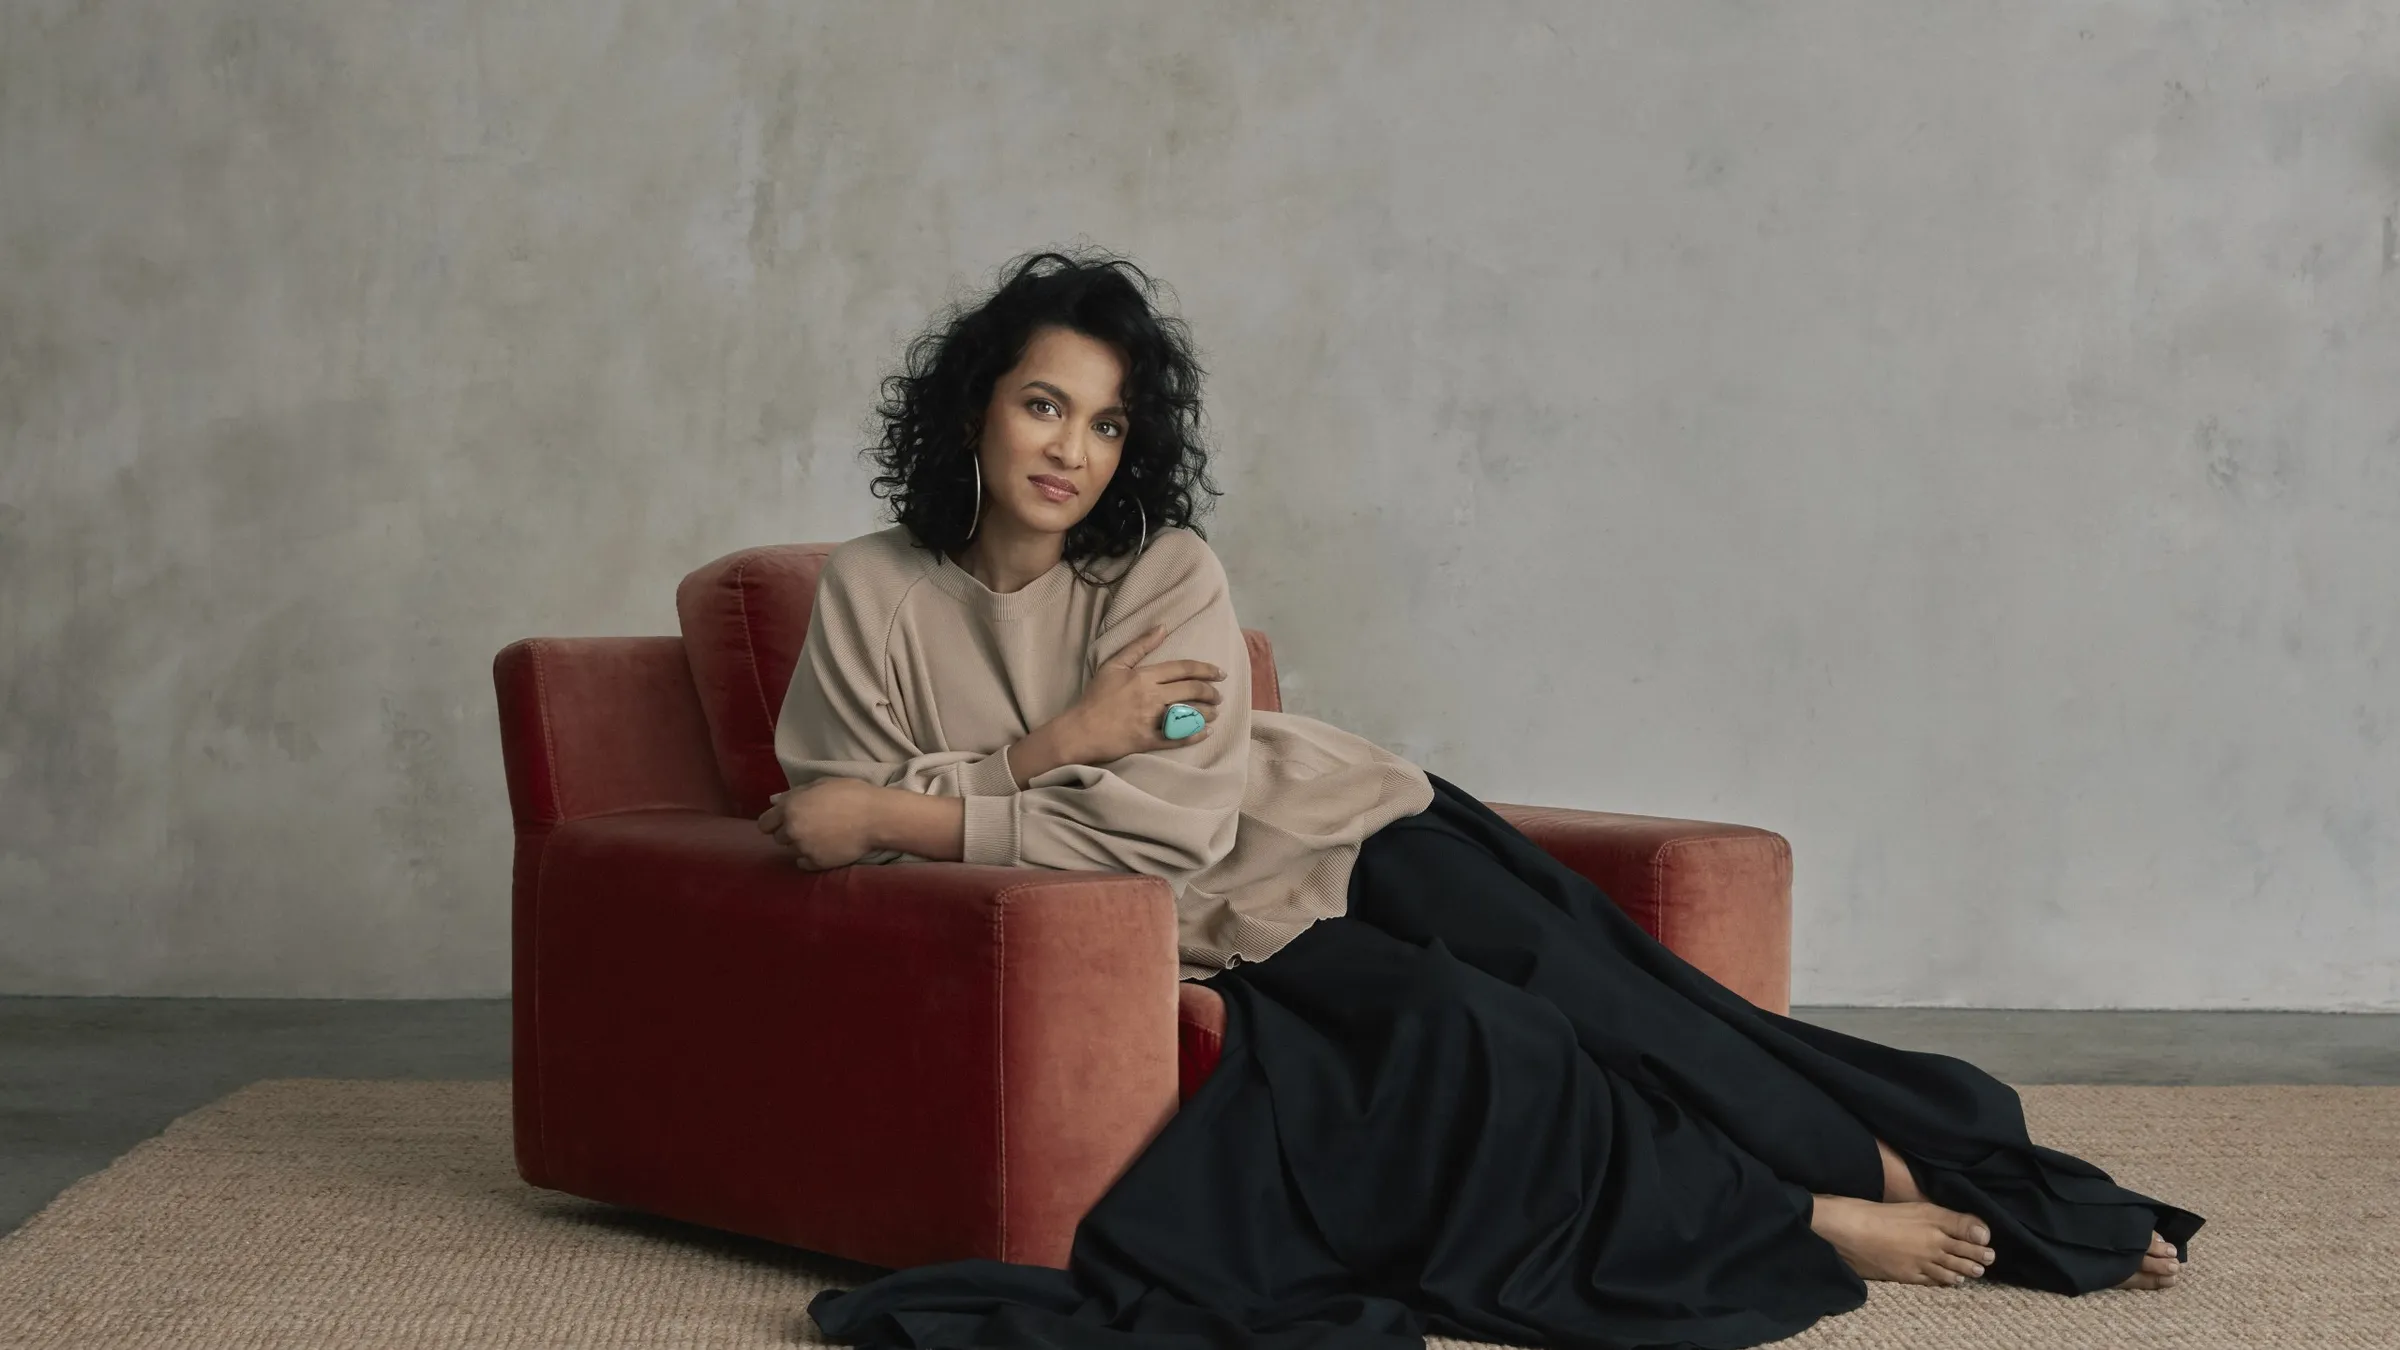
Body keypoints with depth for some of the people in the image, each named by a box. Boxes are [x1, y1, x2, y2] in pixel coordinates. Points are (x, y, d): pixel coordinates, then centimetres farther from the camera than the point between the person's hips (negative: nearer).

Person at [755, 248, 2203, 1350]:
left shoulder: (1168, 574, -8)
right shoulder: (871, 596, -5)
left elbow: (1169, 821, -17)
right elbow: (834, 817, -7)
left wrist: (911, 813, -19)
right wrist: (1058, 746, -18)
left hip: (1323, 830, 1)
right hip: (1215, 928, -1)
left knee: (1556, 972, -23)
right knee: (1437, 1020, -27)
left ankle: (1887, 1162, -14)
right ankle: (1800, 1228, -18)